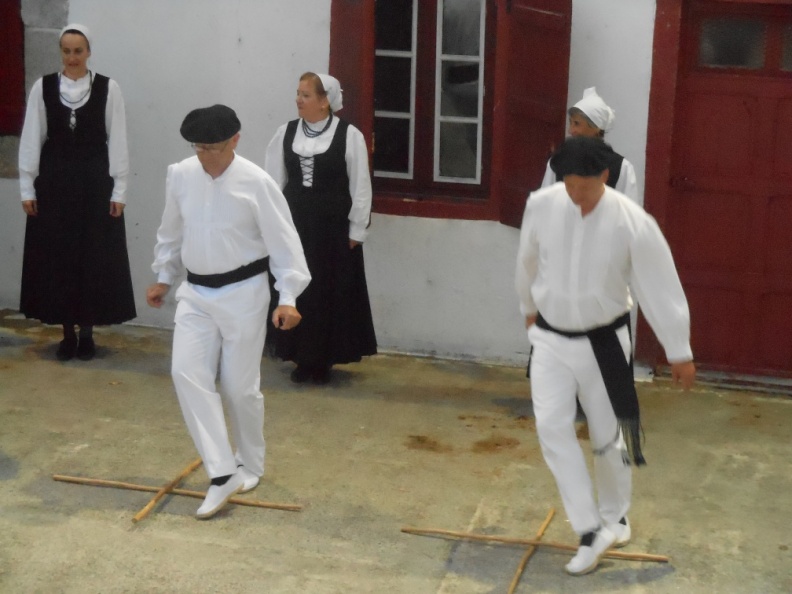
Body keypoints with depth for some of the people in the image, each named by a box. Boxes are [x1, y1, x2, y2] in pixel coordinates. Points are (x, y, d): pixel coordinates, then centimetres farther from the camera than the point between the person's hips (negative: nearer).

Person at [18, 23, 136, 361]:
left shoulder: (108, 89, -4)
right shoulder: (43, 87, 1)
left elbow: (117, 141, -2)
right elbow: (31, 139, 3)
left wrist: (119, 190, -5)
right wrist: (27, 188, 0)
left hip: (95, 183, -1)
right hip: (54, 182, 2)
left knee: (94, 259, 3)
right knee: (57, 259, 5)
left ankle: (87, 332, 16)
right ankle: (67, 333, 17)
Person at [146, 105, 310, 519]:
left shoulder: (256, 183, -15)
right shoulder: (180, 176, -2)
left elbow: (283, 241, -13)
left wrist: (288, 296, -18)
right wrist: (163, 278, 19)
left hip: (243, 293, -4)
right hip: (196, 292, 4)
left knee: (240, 385, 3)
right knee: (187, 372, -10)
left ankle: (250, 465, 27)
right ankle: (222, 472, -7)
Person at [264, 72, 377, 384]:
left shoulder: (349, 135, -8)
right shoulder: (286, 133, 3)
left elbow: (360, 187, -5)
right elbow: (274, 182, 6)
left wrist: (356, 230, -4)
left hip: (333, 228, -3)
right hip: (294, 225, 3)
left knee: (331, 294, 4)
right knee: (296, 292, 7)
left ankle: (324, 361, 18)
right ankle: (302, 358, 20)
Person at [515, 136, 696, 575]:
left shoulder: (632, 222, -21)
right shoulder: (541, 205, -13)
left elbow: (660, 287, -14)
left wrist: (679, 352, -8)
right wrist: (529, 308, 21)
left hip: (603, 342, -2)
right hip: (551, 338, 2)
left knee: (608, 436, 9)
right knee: (552, 427, -10)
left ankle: (614, 516, 35)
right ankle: (591, 531, -3)